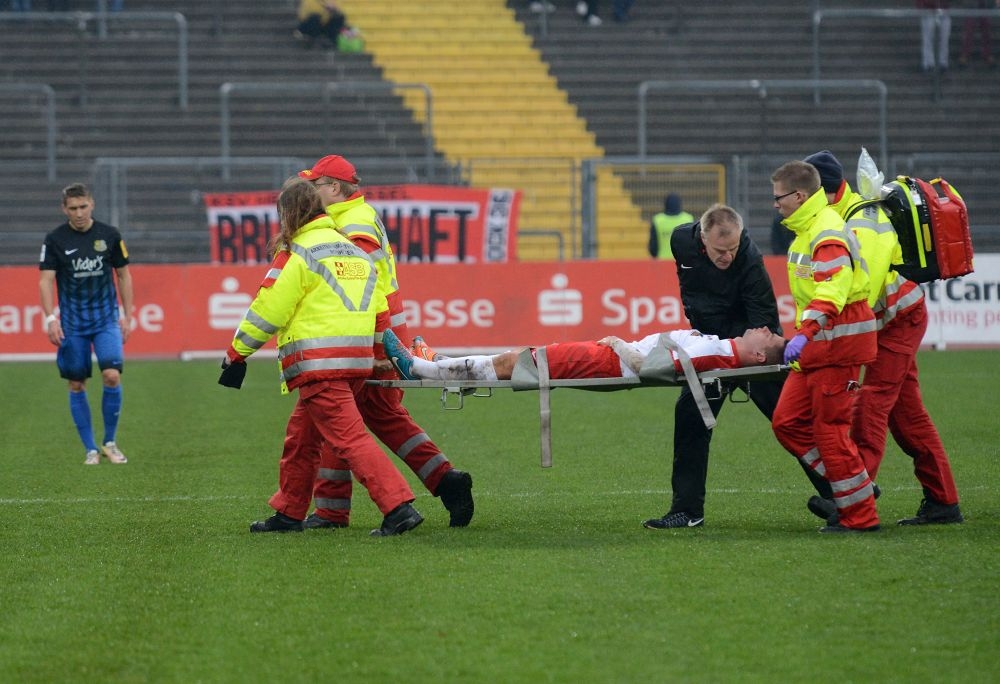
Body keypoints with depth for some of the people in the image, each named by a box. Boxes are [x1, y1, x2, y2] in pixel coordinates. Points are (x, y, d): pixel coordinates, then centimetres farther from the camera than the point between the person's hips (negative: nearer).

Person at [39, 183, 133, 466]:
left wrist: (127, 316, 5)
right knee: (76, 385, 1)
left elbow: (123, 275, 9)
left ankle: (110, 442, 3)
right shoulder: (55, 239, -3)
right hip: (72, 323, 0)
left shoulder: (109, 235, 1)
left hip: (106, 319, 0)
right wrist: (50, 318, -18)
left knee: (112, 376, -15)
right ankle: (91, 450, 13)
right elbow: (46, 280, -6)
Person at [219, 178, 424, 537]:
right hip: (358, 360, 8)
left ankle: (399, 507, -23)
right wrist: (374, 353, 31)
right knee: (301, 436, 19)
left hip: (319, 363, -8)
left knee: (350, 437, -12)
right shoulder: (355, 251, 20)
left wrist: (236, 354, 1)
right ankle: (289, 514, 27)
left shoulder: (298, 252, -5)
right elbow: (379, 312, 21)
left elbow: (267, 309, -7)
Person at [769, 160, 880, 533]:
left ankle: (859, 514, 2)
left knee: (830, 428, -6)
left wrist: (805, 333, -39)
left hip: (839, 341, -10)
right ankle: (852, 487, 13)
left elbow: (831, 292, -30)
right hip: (817, 346, 10)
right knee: (787, 422, 7)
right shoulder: (808, 229, 16)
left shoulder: (827, 233, -17)